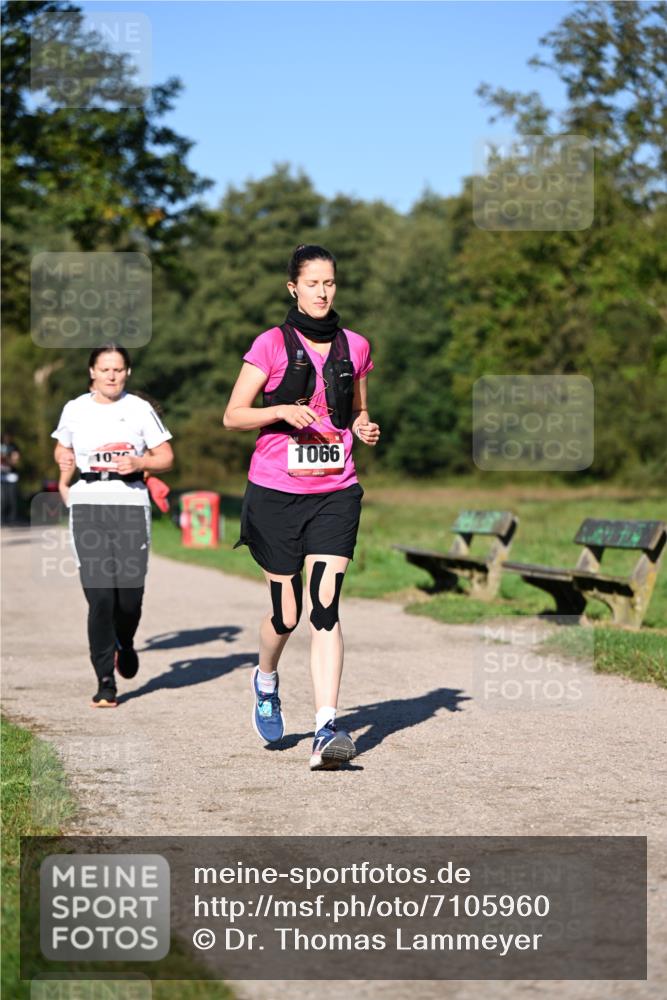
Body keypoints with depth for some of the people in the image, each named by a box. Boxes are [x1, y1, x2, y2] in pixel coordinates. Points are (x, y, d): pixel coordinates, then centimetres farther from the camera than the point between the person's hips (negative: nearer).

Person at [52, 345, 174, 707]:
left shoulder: (139, 409, 6)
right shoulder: (74, 410, 8)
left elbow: (166, 457, 9)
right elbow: (62, 448, 27)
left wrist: (139, 463, -9)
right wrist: (64, 479, 12)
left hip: (131, 504, 0)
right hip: (88, 505, 0)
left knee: (130, 591, -3)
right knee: (100, 595, -10)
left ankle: (124, 643, 33)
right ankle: (105, 682, -4)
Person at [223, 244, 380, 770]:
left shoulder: (355, 347, 9)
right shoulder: (271, 345, -2)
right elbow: (233, 416, -2)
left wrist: (365, 429, -1)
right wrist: (283, 410, -18)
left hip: (335, 494, 2)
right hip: (277, 493, -1)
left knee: (325, 608, -13)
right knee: (286, 614, 5)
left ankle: (326, 731, -17)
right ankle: (265, 680, 39)